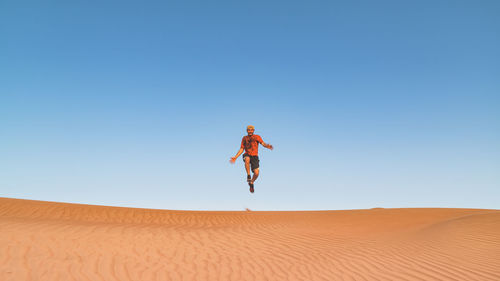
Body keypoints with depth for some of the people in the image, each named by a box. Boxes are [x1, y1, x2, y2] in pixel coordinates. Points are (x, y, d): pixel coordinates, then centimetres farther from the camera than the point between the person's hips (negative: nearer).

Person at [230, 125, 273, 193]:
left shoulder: (257, 137, 6)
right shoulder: (244, 138, 13)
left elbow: (263, 143, -9)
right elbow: (241, 149, 17)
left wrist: (267, 146, -33)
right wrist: (235, 157, 10)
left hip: (255, 156, 0)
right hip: (247, 155, 0)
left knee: (256, 173, -11)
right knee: (247, 159, -40)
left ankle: (251, 183, 22)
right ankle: (248, 175, -24)